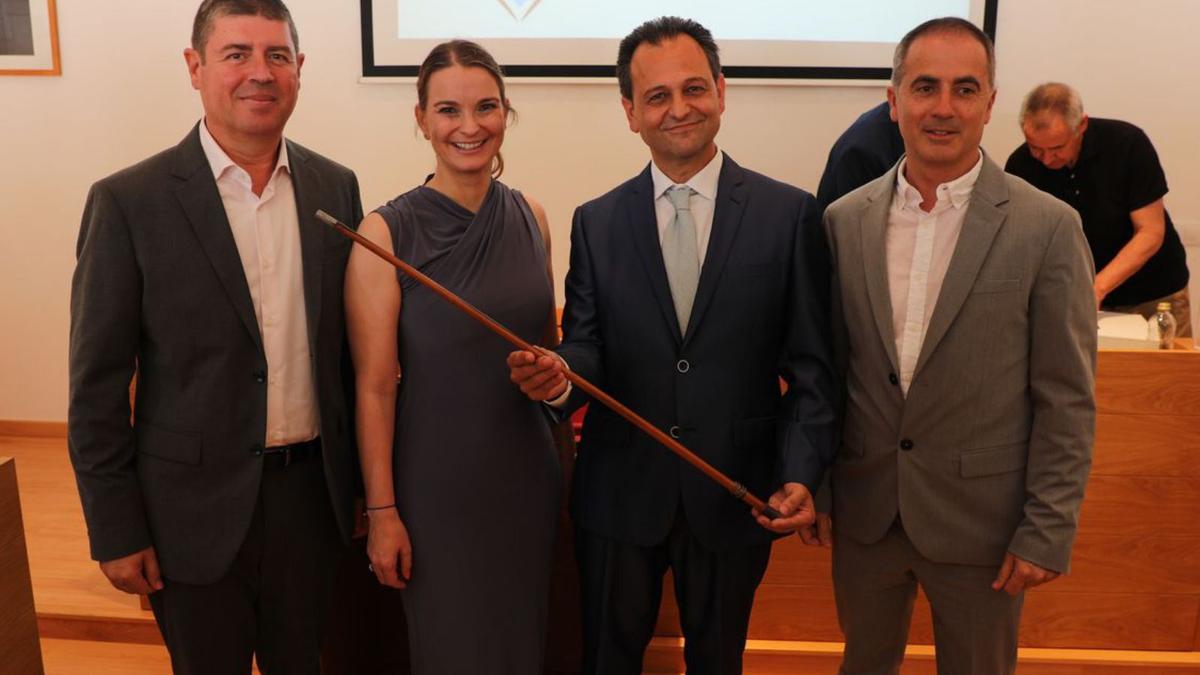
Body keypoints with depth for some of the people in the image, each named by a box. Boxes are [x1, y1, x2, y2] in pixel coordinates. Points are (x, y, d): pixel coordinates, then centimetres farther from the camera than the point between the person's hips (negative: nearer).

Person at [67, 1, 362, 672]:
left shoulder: (336, 186, 1)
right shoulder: (129, 201, -10)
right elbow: (97, 384, -7)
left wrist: (366, 483, 10)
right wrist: (115, 531, -6)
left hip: (312, 492, 3)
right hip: (196, 508, -3)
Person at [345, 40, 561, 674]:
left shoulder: (531, 216, 0)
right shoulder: (386, 232, -14)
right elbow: (374, 386, -12)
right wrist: (381, 511, -10)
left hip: (529, 471, 4)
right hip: (437, 479, -4)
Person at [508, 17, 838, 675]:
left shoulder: (789, 214, -5)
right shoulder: (596, 223, 0)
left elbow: (810, 365, -4)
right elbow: (588, 349, -1)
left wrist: (801, 473, -14)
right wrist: (561, 375, -24)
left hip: (735, 494, 0)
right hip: (620, 493, 1)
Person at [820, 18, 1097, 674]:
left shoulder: (1048, 227, -10)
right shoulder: (844, 220, -1)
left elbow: (1067, 400, -8)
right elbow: (827, 362, 6)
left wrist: (1048, 532, -9)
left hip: (981, 520, -2)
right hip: (864, 513, 3)